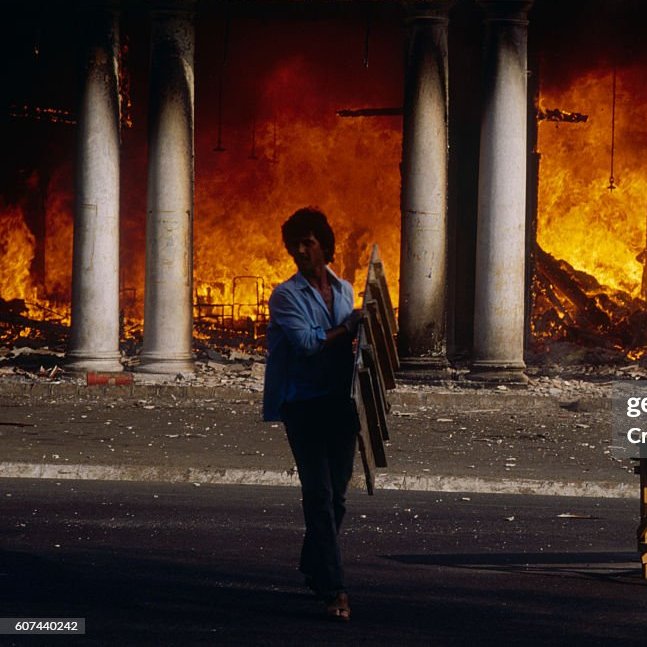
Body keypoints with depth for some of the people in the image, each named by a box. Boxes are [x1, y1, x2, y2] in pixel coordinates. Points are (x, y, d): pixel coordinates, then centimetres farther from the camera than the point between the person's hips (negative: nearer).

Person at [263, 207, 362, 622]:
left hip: (341, 401, 5)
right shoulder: (287, 296, -4)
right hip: (304, 403, -5)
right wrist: (349, 327, -12)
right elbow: (307, 344, -14)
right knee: (320, 495, -9)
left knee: (337, 494, 9)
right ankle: (333, 590, -13)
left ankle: (314, 569, 27)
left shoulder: (345, 290, 13)